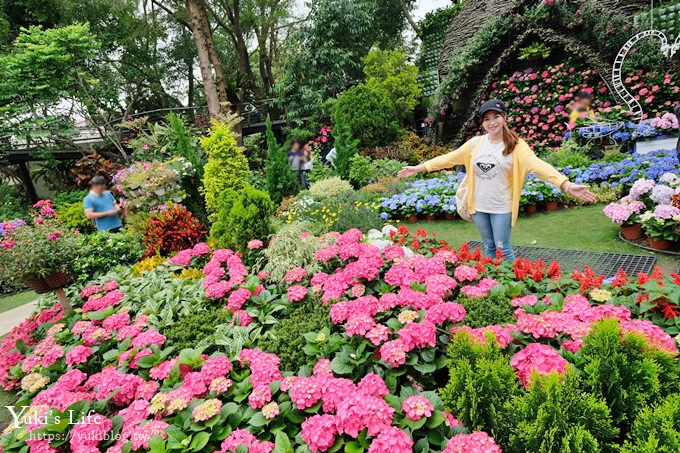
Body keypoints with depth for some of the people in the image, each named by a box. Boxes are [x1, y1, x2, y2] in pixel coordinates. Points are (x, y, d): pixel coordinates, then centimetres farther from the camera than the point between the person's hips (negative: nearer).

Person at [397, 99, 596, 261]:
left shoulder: (516, 145, -9)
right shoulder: (475, 143, 1)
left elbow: (537, 165, -22)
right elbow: (449, 158, 3)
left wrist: (566, 185, -37)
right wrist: (418, 168, -1)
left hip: (501, 207, -3)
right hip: (479, 206, 4)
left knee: (503, 249, 6)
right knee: (488, 247, 17)